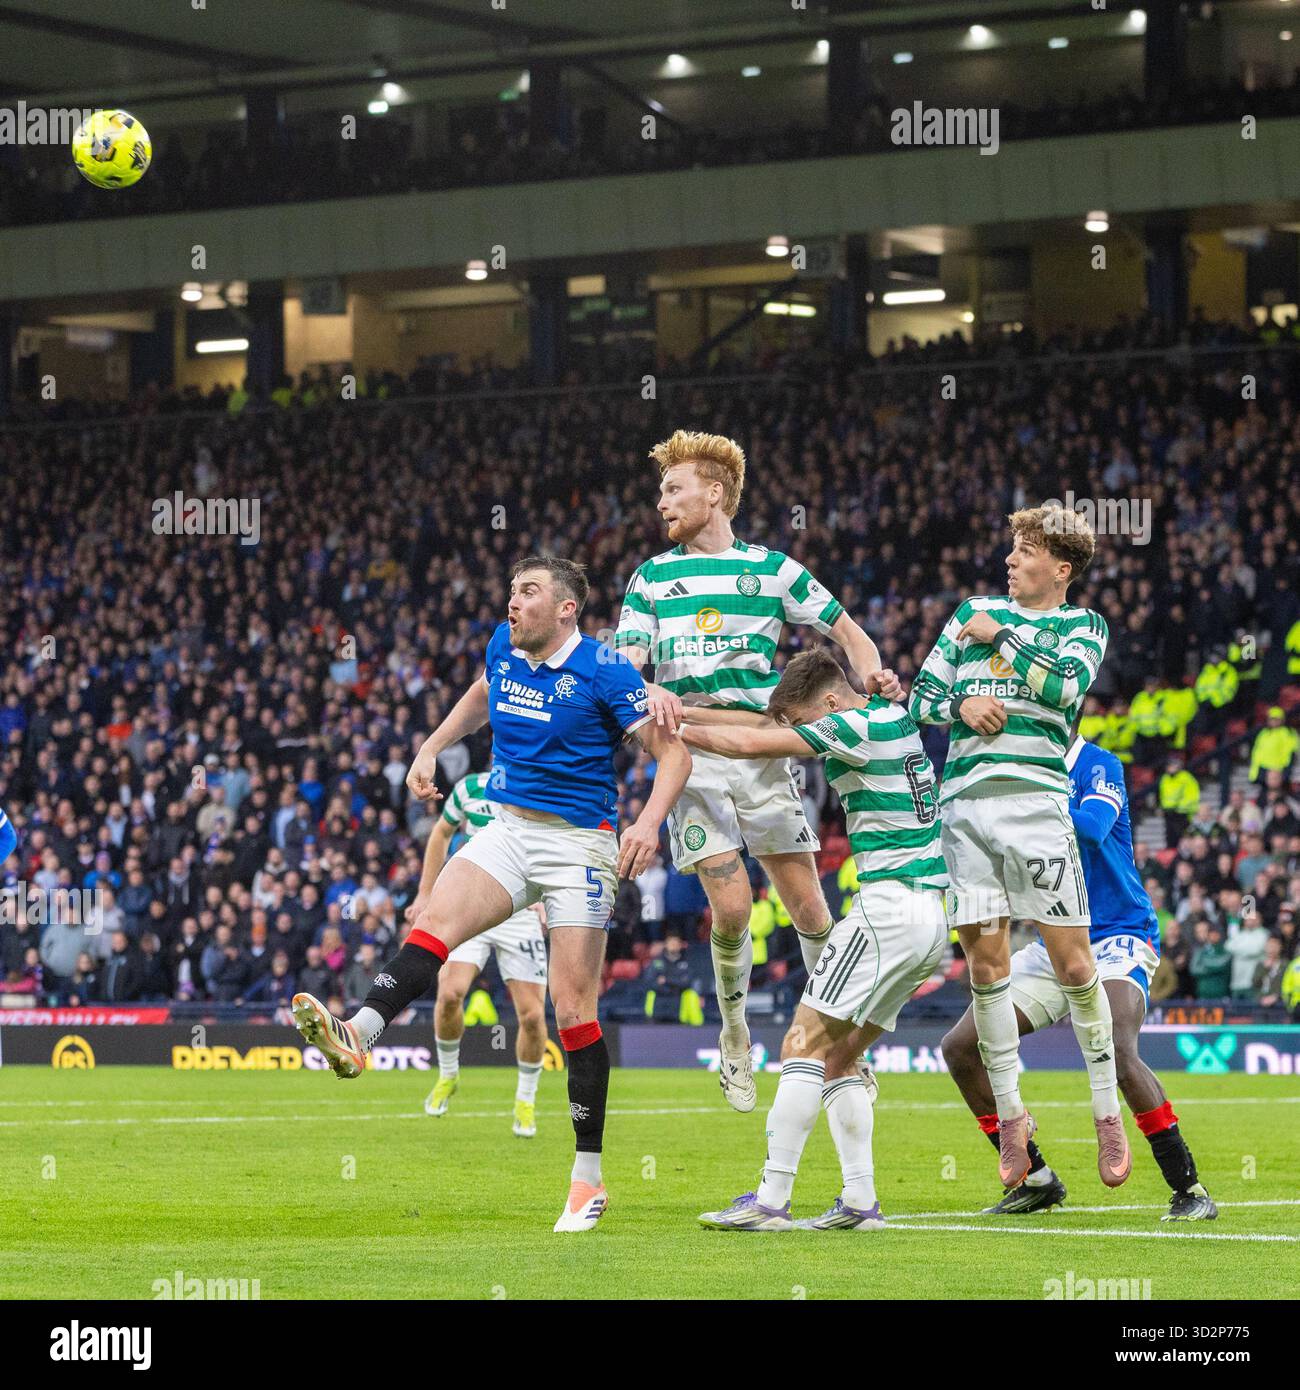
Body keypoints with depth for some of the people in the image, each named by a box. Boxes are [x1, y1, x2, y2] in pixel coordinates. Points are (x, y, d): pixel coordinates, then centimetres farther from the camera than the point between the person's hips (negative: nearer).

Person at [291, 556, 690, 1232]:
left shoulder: (605, 672, -12)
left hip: (579, 842, -5)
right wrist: (431, 747, 20)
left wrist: (649, 821, -25)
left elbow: (673, 752, -10)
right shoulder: (504, 647, 5)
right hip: (508, 829, 5)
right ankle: (354, 1037, -44)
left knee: (574, 1010, -7)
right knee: (435, 923, -23)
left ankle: (588, 1179, 1)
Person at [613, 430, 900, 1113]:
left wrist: (872, 683, -7)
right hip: (690, 754, 0)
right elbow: (624, 666, 2)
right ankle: (735, 1039, 8)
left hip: (762, 750, 0)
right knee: (730, 906, -12)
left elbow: (848, 632, 13)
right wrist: (648, 693, -22)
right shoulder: (651, 577, 10)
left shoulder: (772, 569, 7)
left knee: (805, 901, -3)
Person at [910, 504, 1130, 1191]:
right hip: (964, 800, 3)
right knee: (985, 963, 0)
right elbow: (922, 696, 18)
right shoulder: (975, 612, 19)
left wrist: (1000, 636, -3)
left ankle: (1107, 1112, 5)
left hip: (1035, 797, -3)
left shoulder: (1082, 626, 9)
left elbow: (1064, 685, -12)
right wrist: (960, 705, -3)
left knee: (1072, 962, -6)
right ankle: (1009, 1114, 11)